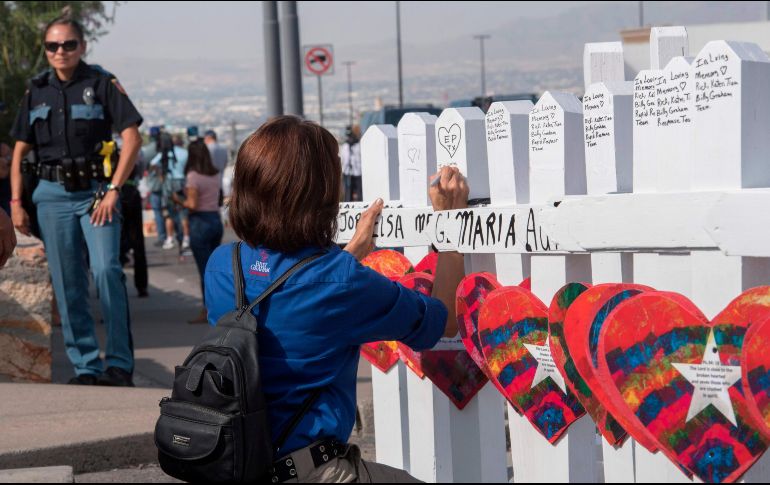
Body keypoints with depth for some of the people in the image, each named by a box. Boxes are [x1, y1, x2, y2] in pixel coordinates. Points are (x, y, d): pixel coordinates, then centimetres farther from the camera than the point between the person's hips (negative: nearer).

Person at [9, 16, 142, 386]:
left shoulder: (102, 83, 0)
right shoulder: (36, 91, 11)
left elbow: (132, 138, -6)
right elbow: (19, 151, 15)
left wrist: (113, 190, -13)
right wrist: (15, 202, 7)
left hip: (96, 190, -4)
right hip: (53, 194, 4)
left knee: (106, 268, -21)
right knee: (67, 285, 3)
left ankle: (120, 363, -12)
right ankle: (85, 367, 12)